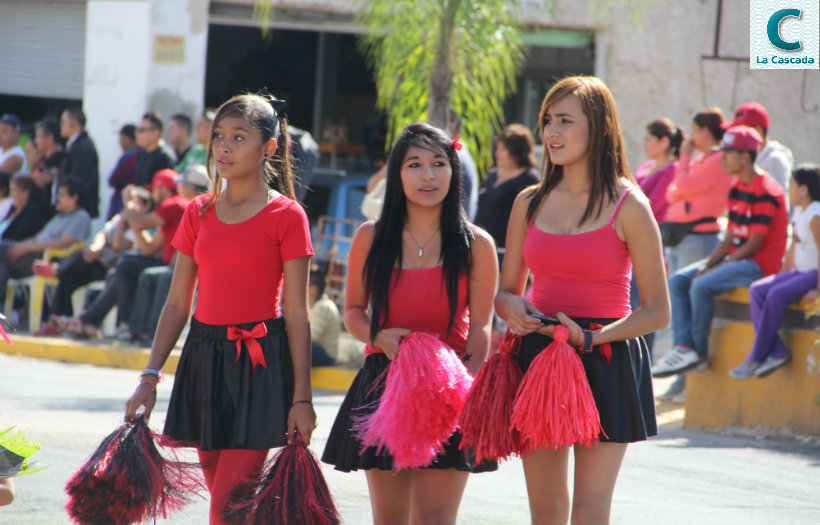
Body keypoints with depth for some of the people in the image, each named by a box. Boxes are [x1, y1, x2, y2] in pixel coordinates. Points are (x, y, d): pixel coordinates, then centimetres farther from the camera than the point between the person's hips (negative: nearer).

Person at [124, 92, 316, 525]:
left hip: (259, 364, -5)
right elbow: (177, 303, 11)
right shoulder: (199, 213, 10)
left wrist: (301, 397, -7)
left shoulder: (286, 216, -4)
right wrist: (150, 378, 4)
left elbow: (296, 314, -5)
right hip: (204, 358, 6)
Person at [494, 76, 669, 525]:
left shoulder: (628, 207, -5)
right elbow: (505, 289, 18)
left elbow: (657, 311, -4)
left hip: (605, 362, -5)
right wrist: (511, 308, -7)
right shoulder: (530, 203, 8)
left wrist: (590, 337, -18)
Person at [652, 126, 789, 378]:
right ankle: (683, 347, -16)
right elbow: (731, 237, 13)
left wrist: (716, 268, -18)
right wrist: (708, 263, -3)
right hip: (737, 258, 10)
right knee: (677, 280, -3)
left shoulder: (766, 193, -17)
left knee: (702, 286, -28)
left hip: (760, 264, -10)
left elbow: (755, 244, -19)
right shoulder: (737, 189, 13)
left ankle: (699, 353, -14)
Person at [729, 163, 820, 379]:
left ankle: (755, 359, -19)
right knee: (757, 290, -7)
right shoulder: (799, 212, 13)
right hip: (800, 272, 10)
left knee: (777, 295, -28)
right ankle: (777, 352, -15)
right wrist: (781, 277, 14)